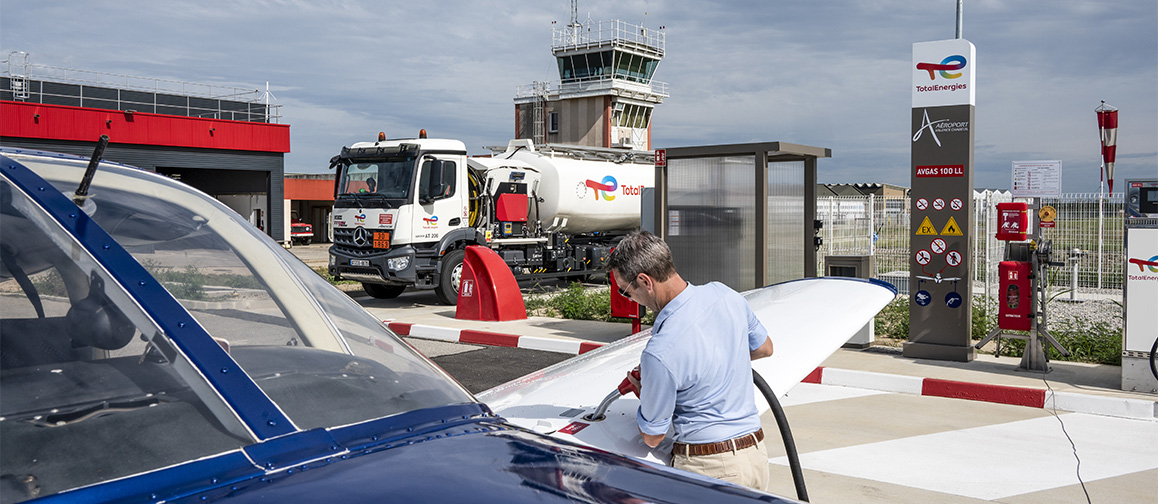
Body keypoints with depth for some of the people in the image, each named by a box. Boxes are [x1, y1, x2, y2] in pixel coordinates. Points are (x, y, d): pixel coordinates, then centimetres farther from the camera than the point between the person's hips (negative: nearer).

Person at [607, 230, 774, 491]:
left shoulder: (660, 353, -24)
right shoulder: (725, 294, -4)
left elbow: (652, 437, -8)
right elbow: (764, 348, 18)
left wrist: (643, 393, 10)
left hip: (709, 469, -7)